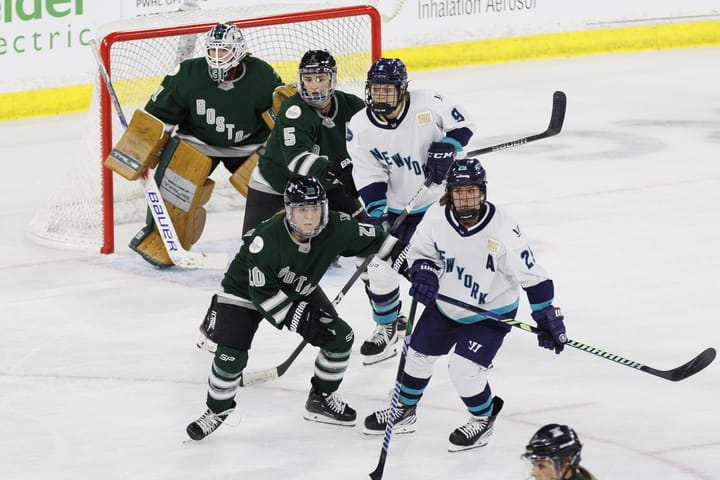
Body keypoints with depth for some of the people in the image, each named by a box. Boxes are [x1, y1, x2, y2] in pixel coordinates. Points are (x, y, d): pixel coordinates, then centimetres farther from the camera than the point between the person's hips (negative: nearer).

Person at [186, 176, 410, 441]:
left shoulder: (336, 228, -25)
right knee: (231, 354, -18)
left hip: (299, 292, 5)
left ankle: (321, 399, 19)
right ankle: (217, 410, 8)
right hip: (246, 291, -5)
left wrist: (402, 254, -13)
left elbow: (371, 238, -5)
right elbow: (263, 294, -31)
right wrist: (302, 319, -31)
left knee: (340, 337, -2)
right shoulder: (267, 239, -38)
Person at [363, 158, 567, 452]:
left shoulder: (503, 231, -30)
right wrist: (423, 274, -21)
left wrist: (547, 318, -19)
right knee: (418, 356, 16)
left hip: (490, 312, -5)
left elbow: (532, 275, -21)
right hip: (445, 304, 5)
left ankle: (484, 420, 13)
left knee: (464, 369, -16)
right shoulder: (436, 218, -19)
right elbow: (420, 252, 0)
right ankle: (404, 411, 42)